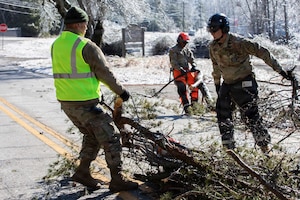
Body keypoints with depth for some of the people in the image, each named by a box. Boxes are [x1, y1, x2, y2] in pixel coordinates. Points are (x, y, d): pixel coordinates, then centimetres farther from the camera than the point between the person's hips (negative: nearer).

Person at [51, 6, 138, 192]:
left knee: (92, 136, 25)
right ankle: (117, 180, 5)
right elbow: (105, 73, -11)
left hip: (66, 102, 8)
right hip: (86, 104, -8)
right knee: (111, 138, 2)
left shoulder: (56, 45, 8)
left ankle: (83, 171, 24)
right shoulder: (86, 46, -16)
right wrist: (121, 91, 1)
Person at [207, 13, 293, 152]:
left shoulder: (238, 43, -20)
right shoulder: (213, 47, 1)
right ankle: (228, 147, 12)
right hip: (227, 84, 7)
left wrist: (279, 70, -10)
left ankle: (264, 144, 4)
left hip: (244, 84, -7)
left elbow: (262, 53, -13)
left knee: (250, 115, -9)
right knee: (223, 115, 3)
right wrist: (217, 83, 22)